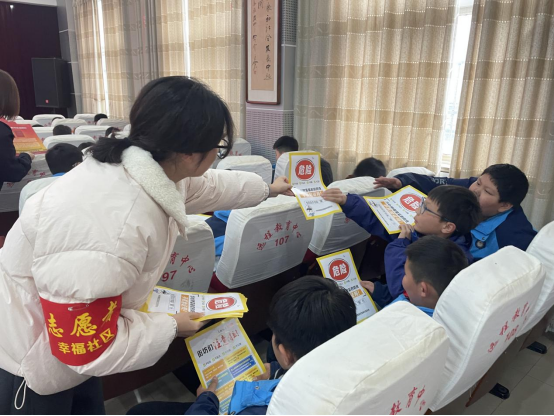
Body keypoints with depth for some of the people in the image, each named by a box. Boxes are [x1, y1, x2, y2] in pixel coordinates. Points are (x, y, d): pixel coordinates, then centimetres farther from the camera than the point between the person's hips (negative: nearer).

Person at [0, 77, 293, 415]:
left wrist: (267, 189, 23)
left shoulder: (151, 166, -14)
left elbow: (207, 186, 8)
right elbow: (87, 347, -32)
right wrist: (170, 328, -17)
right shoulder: (107, 229, -42)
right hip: (30, 357, -7)